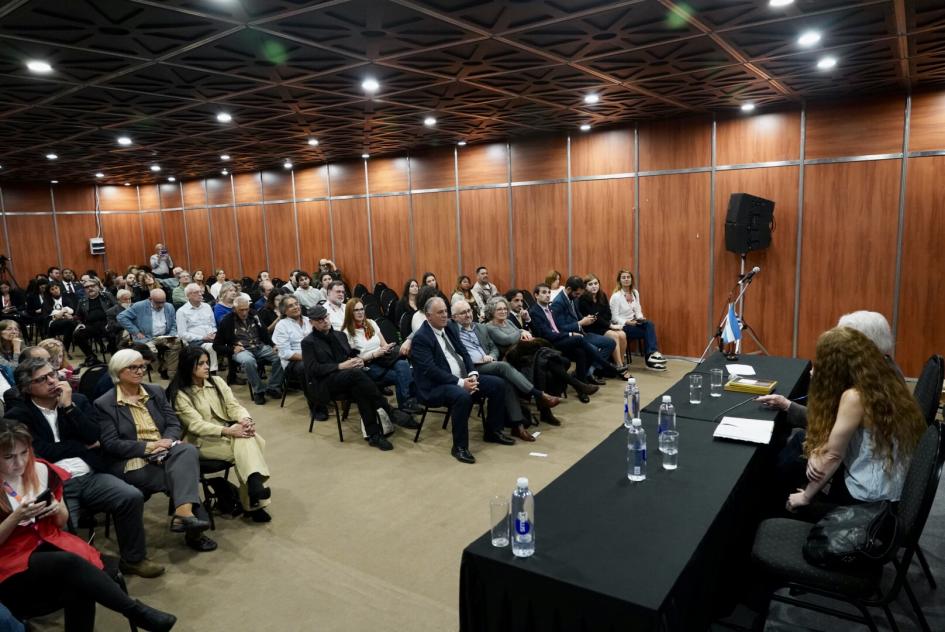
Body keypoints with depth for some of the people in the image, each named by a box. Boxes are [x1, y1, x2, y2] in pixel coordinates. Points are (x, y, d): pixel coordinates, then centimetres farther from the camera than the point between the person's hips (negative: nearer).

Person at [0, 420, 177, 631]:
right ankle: (136, 611, -26)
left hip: (49, 543, 4)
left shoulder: (40, 470, 3)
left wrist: (57, 509, -9)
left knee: (78, 588, -30)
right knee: (70, 563, -33)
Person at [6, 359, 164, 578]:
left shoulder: (78, 400, 13)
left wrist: (68, 406, -6)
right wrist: (83, 446, 1)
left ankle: (133, 559, -3)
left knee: (132, 497, -20)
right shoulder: (18, 415, 4)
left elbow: (94, 437, -1)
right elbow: (40, 452, -8)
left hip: (90, 476, 3)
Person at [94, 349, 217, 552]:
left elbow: (174, 423, 11)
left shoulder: (156, 391, 16)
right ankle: (190, 517, -21)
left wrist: (168, 441, -12)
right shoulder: (104, 404, 1)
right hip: (134, 463, -4)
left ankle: (183, 512, -41)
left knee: (188, 450, -33)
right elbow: (110, 444, -7)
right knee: (183, 475, -29)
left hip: (165, 454, 4)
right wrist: (148, 447, -17)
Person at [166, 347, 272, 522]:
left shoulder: (217, 382, 9)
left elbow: (233, 406, 1)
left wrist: (246, 420, -23)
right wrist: (228, 431, -32)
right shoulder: (180, 395, -7)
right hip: (202, 440, -4)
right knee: (245, 447, -30)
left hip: (229, 432, 4)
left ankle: (254, 483, -37)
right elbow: (196, 425, -18)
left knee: (245, 438, -32)